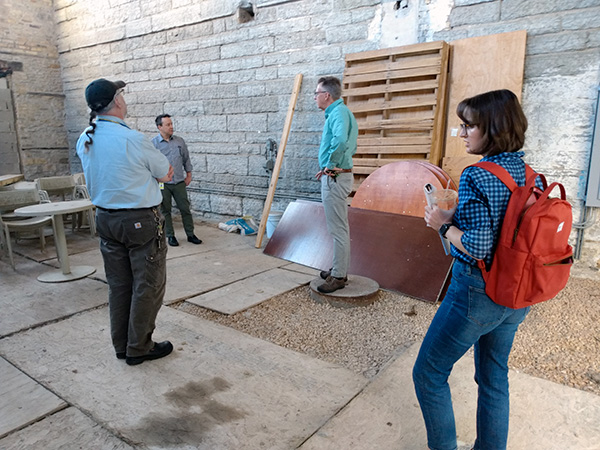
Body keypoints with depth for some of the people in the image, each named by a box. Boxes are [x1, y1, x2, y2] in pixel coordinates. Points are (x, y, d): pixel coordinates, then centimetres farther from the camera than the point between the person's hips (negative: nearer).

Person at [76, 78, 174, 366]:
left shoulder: (84, 140, 3)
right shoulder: (132, 140, -19)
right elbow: (166, 174, -6)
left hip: (106, 219, 7)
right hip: (141, 222, -7)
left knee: (118, 285, 16)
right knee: (147, 287, 7)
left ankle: (121, 346, 29)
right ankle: (138, 349, 17)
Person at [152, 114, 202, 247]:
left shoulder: (180, 141, 6)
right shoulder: (153, 143, -5)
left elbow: (186, 159, 14)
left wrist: (189, 174, 10)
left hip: (179, 182, 3)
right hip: (162, 184, -2)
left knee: (185, 209, 6)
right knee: (165, 211, 7)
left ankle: (190, 235, 17)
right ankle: (170, 236, 21)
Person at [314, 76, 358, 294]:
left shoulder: (338, 112, -16)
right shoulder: (338, 112, 17)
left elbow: (340, 140, -37)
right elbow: (350, 146, 26)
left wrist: (331, 165, -23)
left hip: (335, 178, -11)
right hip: (335, 177, 11)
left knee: (338, 229, -4)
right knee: (339, 227, 17)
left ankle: (338, 276, 5)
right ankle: (339, 269, 29)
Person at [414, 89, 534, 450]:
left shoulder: (477, 177, -21)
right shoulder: (530, 175, 4)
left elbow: (477, 247, -26)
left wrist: (444, 224, -9)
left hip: (476, 292, -8)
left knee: (429, 374, 10)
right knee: (494, 379, 23)